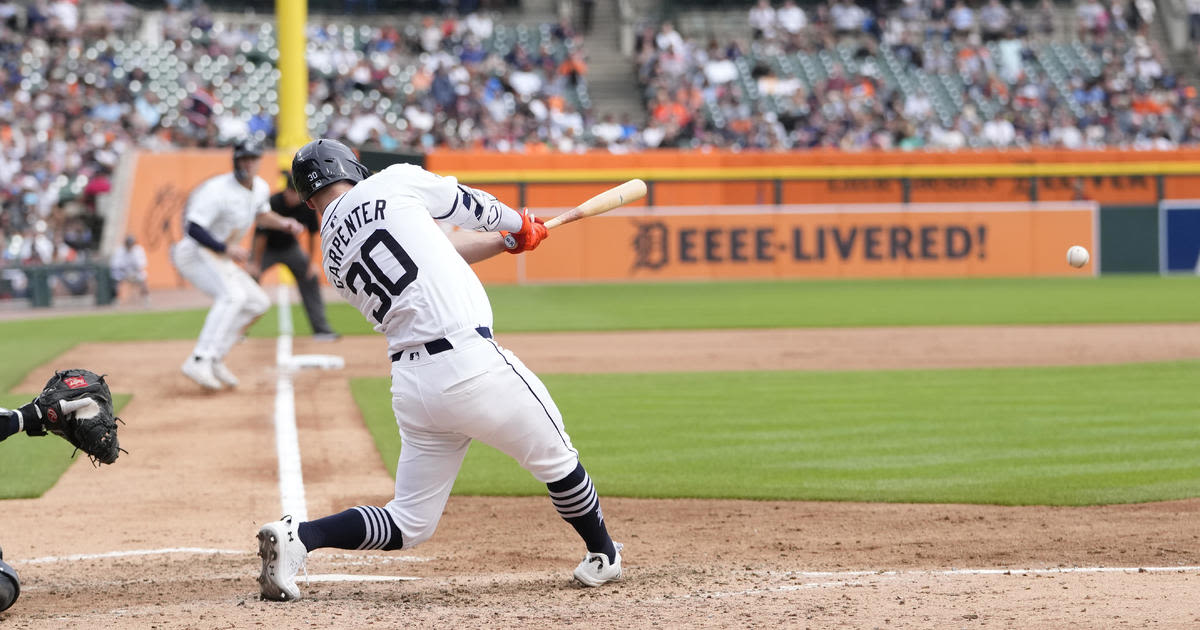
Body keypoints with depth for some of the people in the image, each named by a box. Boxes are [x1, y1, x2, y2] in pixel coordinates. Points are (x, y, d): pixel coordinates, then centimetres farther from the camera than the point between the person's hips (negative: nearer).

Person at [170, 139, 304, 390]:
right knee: (232, 294, -31)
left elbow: (261, 214, 26)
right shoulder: (218, 190, -24)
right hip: (194, 254, -10)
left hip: (219, 258, 10)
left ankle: (214, 360, 8)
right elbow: (193, 228, -29)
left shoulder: (260, 188, 4)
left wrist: (281, 223, 8)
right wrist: (226, 248, -35)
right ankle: (199, 361, -40)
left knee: (258, 302, 9)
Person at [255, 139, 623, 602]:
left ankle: (296, 537, -5)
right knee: (556, 459, 19)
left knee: (409, 524, 13)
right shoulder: (394, 183, -1)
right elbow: (465, 204, 15)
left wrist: (507, 240, 37)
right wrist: (517, 224, 36)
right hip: (471, 365, -5)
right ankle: (603, 556, 35)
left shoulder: (332, 256, 16)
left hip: (411, 385, 6)